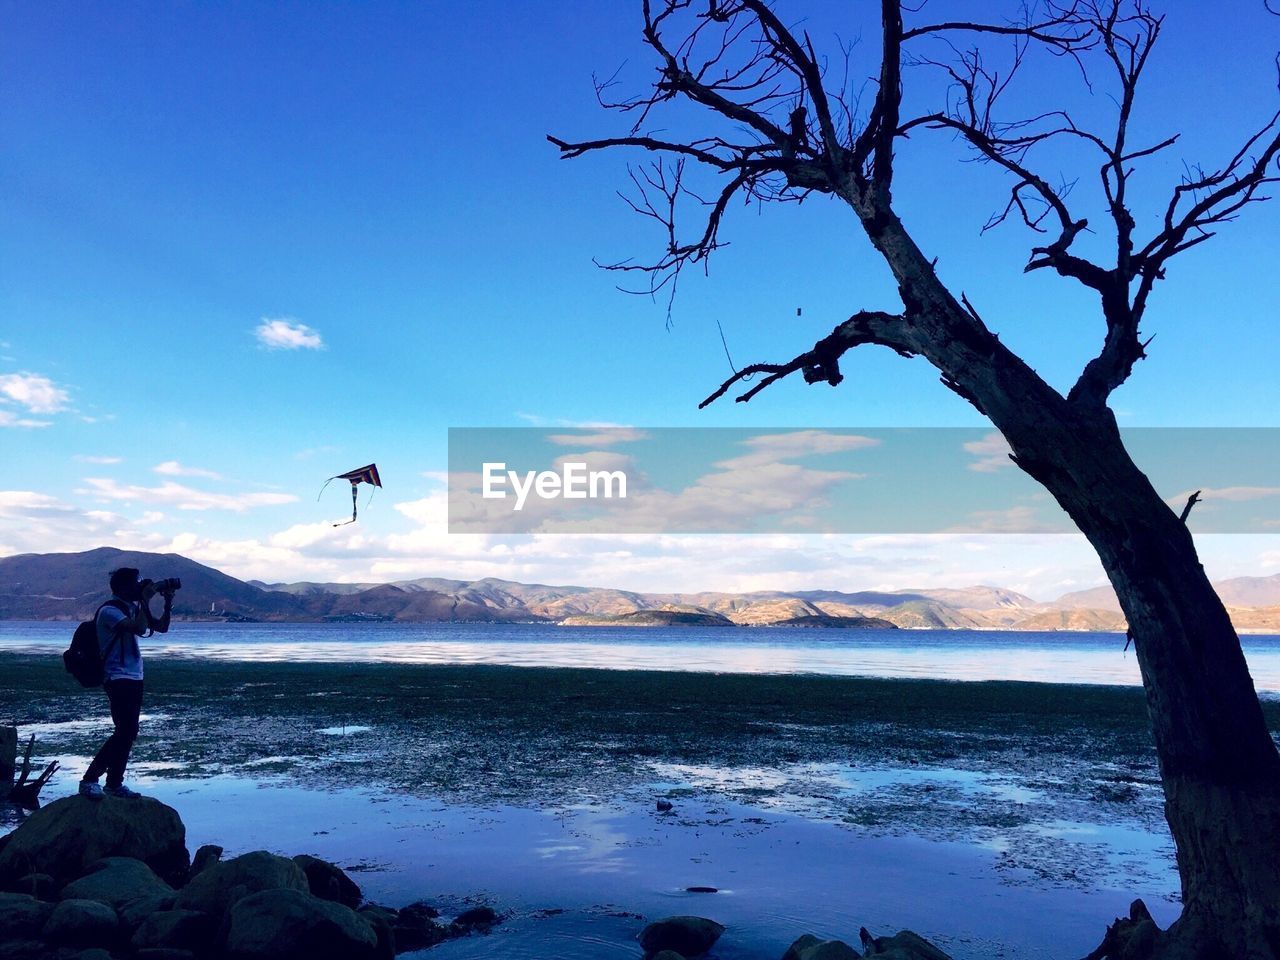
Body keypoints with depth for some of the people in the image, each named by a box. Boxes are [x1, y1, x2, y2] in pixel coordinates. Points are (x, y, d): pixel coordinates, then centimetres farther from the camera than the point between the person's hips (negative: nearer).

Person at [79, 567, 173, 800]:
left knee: (129, 732, 9)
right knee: (124, 731, -14)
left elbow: (162, 627, 17)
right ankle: (89, 780, -6)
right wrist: (145, 600, -18)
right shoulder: (109, 610, -12)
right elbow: (139, 629, -26)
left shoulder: (133, 607, 12)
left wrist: (168, 604, 3)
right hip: (118, 678, -9)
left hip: (134, 677, 9)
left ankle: (114, 783, 16)